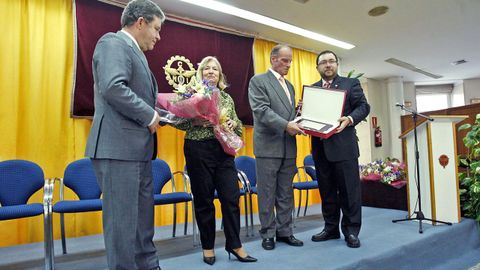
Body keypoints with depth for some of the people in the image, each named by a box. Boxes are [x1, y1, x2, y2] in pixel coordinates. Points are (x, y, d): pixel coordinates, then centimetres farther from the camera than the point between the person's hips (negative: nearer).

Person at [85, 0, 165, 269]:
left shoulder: (134, 52, 23)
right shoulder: (114, 42, -6)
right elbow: (113, 87, -22)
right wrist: (150, 115, -14)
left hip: (138, 149, 10)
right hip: (119, 148, -10)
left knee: (143, 219, 15)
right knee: (123, 221, -2)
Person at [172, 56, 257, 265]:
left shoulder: (227, 98, 14)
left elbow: (237, 123, 16)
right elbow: (177, 121, -4)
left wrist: (233, 123, -6)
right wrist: (196, 121, -19)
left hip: (224, 151, 4)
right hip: (198, 150, -3)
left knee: (231, 197, 1)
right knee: (203, 199, 5)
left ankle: (234, 244, 17)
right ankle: (207, 246, 21)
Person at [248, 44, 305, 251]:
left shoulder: (290, 85, 20)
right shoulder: (258, 81, -2)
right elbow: (261, 110, -15)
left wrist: (298, 123, 1)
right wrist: (285, 125, -23)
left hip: (289, 147, 7)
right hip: (268, 146, -6)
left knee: (286, 194, 11)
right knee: (267, 194, 2)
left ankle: (284, 231, 21)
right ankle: (268, 233, 14)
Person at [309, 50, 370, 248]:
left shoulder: (351, 83, 7)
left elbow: (363, 107, -1)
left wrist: (349, 119, -19)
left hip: (343, 145, -3)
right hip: (320, 147, 4)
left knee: (349, 189, 1)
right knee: (326, 190, 10)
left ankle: (351, 230, 13)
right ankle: (331, 228, 21)